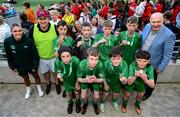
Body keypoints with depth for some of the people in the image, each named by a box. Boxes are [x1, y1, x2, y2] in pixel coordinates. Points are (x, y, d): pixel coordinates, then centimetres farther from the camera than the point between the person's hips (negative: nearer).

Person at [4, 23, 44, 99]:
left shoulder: (28, 40, -24)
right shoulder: (7, 42, -16)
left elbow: (35, 54, -16)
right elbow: (9, 56, -3)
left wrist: (35, 66, -13)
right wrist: (13, 67, 1)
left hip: (31, 65, -2)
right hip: (20, 66, 2)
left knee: (36, 76, 20)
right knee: (25, 78, 25)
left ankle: (39, 88, 49)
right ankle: (28, 90, 54)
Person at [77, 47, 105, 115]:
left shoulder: (100, 65, -37)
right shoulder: (82, 64, -36)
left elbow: (102, 79, -20)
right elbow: (79, 79, -20)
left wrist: (96, 80, -42)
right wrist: (86, 80, -40)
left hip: (96, 80, 0)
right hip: (84, 80, 0)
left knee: (96, 97, -1)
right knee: (83, 97, -4)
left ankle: (95, 104, 38)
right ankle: (85, 104, 36)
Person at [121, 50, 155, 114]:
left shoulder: (149, 67, -30)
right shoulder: (132, 65, -35)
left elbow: (152, 85, -30)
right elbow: (129, 82, -35)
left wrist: (145, 79, -50)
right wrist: (135, 76, -54)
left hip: (141, 82, 2)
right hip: (131, 81, -2)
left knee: (140, 95, 1)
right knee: (127, 94, -5)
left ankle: (137, 104, 36)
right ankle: (124, 104, 30)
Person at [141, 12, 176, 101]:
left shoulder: (169, 35, -25)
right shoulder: (147, 26, -10)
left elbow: (167, 54, -19)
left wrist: (160, 68, -16)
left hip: (153, 64, -4)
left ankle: (147, 93, 50)